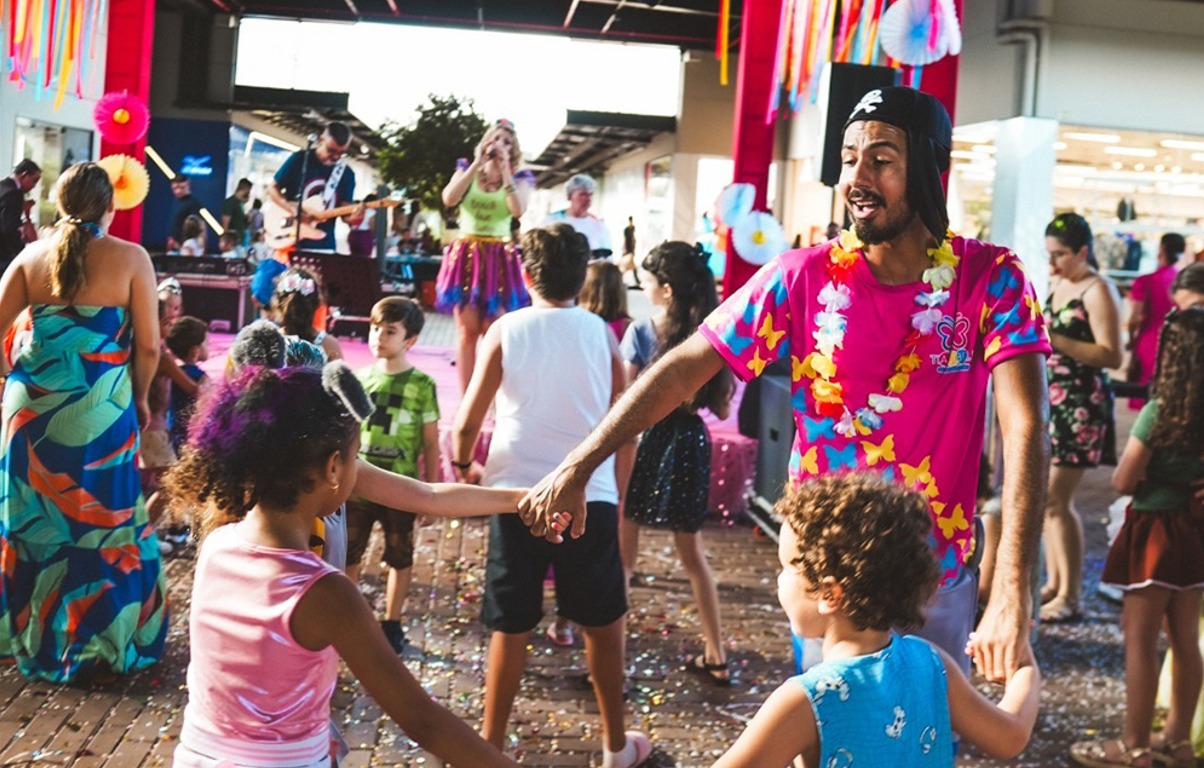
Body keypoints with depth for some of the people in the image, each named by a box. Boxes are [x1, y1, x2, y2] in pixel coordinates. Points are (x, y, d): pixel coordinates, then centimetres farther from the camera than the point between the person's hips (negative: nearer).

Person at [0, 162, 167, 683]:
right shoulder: (131, 258, -6)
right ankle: (95, 644, 15)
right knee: (100, 521, 8)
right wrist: (140, 398, 12)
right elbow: (149, 346, -6)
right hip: (100, 406, -3)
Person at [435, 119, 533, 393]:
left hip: (498, 258, -1)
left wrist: (505, 169, -11)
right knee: (467, 331, 0)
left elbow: (518, 210, -14)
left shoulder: (518, 178, 6)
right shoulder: (467, 171, 9)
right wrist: (477, 163, -9)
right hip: (466, 254, 1)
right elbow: (449, 199, -11)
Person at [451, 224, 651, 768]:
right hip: (590, 497, 1)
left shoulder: (506, 330, -2)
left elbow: (467, 423, -5)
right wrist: (619, 489, 20)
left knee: (510, 628, 9)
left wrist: (463, 465, 16)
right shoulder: (600, 333, 2)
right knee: (603, 623, 15)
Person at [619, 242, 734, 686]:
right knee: (693, 555, 18)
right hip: (691, 443, 5)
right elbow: (721, 408, 3)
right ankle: (715, 656, 25)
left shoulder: (641, 332, -12)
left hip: (644, 441, -4)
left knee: (621, 556, 5)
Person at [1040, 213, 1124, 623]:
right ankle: (1054, 582, 18)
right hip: (1051, 399, 8)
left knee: (1056, 499, -9)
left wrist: (1053, 339, -22)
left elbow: (1111, 356, -18)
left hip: (1082, 405, -8)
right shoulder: (1057, 286, 15)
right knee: (1047, 496, 8)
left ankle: (1070, 596, -2)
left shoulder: (1098, 291, -10)